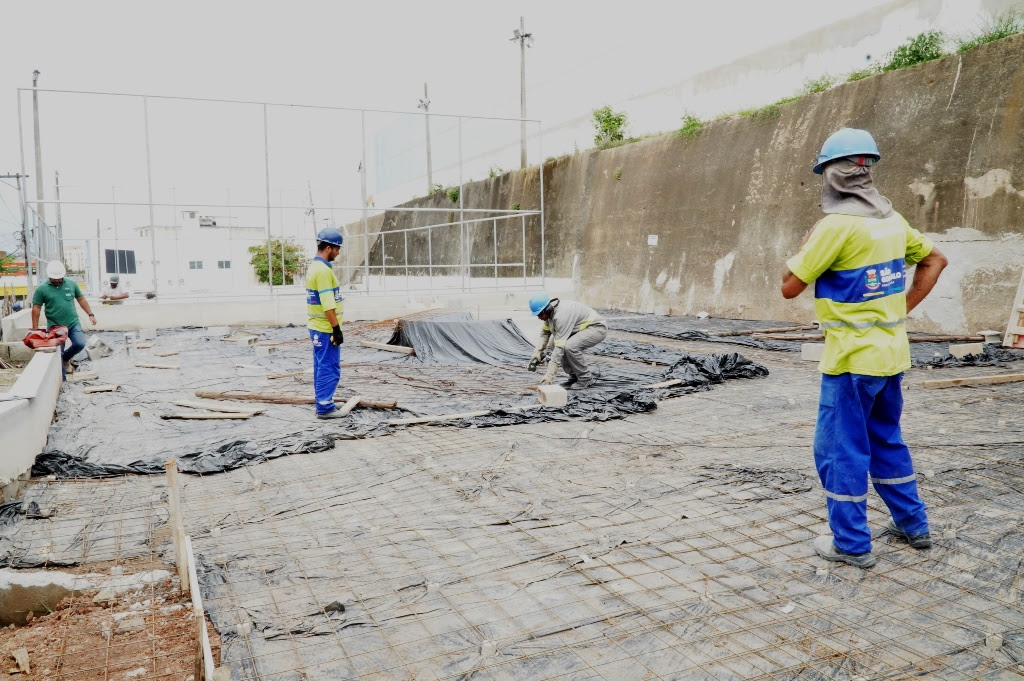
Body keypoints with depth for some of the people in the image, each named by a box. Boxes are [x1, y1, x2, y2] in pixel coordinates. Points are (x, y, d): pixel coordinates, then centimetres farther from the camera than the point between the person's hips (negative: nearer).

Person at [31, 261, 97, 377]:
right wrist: (35, 329, -2)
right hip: (55, 327, -2)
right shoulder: (42, 289, -4)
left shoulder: (71, 284, 4)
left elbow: (81, 299, 14)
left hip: (73, 323, 2)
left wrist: (90, 314, 10)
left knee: (80, 343, -16)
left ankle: (66, 358, 16)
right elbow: (36, 308, -1)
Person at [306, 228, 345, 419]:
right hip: (326, 330, -10)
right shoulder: (323, 270, -18)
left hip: (317, 328, 10)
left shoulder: (313, 268, 14)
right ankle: (325, 407, -2)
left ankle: (323, 404, 21)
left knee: (321, 367, 14)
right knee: (330, 369, -5)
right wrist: (336, 328, -19)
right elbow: (328, 305, -22)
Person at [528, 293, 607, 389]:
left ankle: (586, 378, -11)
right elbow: (544, 332, 10)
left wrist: (549, 375, -33)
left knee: (569, 347, -32)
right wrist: (537, 351, -6)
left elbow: (560, 346, -33)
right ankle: (574, 376, 7)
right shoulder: (550, 311, -4)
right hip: (581, 330, 10)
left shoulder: (562, 315, -31)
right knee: (553, 343, -2)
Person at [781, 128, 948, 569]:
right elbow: (935, 260, 19)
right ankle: (913, 524, 33)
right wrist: (905, 307, 15)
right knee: (885, 441, 22)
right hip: (891, 353, 8)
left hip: (852, 357, -8)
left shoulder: (837, 225, -17)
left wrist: (806, 246, 2)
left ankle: (851, 544, 11)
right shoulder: (891, 219, 6)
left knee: (839, 449, 3)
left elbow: (790, 287, -13)